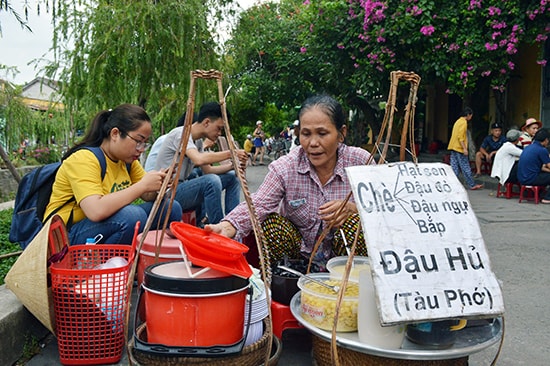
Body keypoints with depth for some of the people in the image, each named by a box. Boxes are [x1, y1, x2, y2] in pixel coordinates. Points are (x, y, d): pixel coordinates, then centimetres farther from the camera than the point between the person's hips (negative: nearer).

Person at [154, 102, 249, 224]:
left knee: (231, 177, 4)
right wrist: (230, 153, -24)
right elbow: (199, 159, -33)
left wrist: (233, 165, -4)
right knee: (211, 180, -33)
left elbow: (207, 170, 11)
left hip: (181, 189, 10)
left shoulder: (198, 142, 12)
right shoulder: (181, 133, -16)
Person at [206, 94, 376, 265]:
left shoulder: (361, 161, -12)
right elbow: (257, 205, -25)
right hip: (298, 251, 0)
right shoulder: (284, 167, -14)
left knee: (354, 222, -28)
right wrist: (227, 227, -46)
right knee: (271, 222, -27)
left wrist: (351, 208, -30)